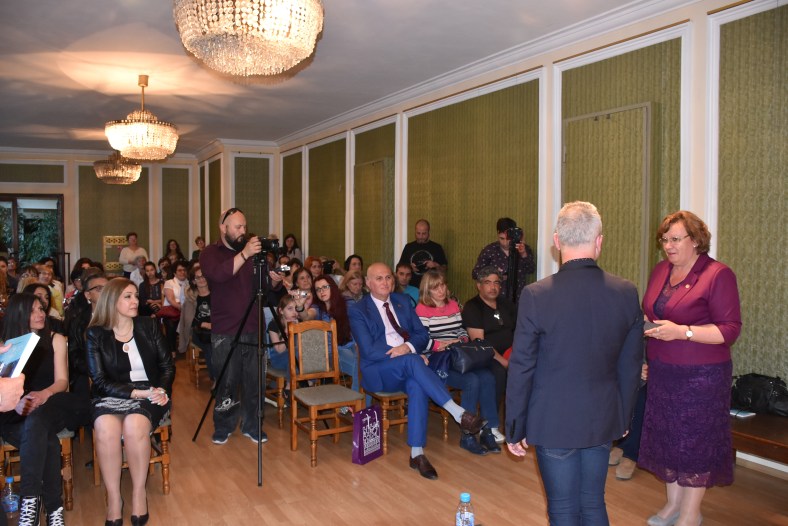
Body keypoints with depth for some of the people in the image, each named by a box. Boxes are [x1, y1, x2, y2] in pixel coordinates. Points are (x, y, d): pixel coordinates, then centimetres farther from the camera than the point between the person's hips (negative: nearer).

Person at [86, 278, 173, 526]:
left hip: (151, 396, 0)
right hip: (112, 397, 0)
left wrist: (161, 390, -11)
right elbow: (101, 382, -4)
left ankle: (139, 493, -15)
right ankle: (113, 498, -18)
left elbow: (168, 366, 9)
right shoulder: (96, 334, 1)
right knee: (106, 427, -34)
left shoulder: (149, 326, 6)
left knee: (135, 425, -33)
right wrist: (138, 392, -16)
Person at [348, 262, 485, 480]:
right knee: (411, 361, -35)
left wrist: (408, 347, -15)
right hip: (378, 372, -3)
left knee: (417, 386, -32)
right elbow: (369, 351, -11)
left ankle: (417, 454, -28)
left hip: (407, 364, 4)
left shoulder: (402, 301, 14)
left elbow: (422, 334, 9)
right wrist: (409, 355, -19)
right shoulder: (358, 311, -1)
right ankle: (458, 413, -38)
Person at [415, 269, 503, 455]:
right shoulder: (422, 309, -1)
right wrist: (442, 345, -17)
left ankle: (489, 430, -13)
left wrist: (463, 341, 1)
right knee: (472, 381, -28)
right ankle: (467, 437, -14)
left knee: (487, 377, -22)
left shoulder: (453, 305, 19)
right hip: (436, 361, -6)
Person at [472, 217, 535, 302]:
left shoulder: (525, 250, 0)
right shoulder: (489, 251, -2)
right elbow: (475, 273, 1)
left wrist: (523, 254, -31)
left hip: (517, 301, 1)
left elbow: (531, 270, -14)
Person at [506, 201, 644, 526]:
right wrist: (624, 416, 17)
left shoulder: (536, 295, -18)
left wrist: (514, 429, -1)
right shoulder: (627, 294, -7)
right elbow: (631, 365, 2)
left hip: (554, 423, -3)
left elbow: (521, 369, -13)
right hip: (603, 421, 4)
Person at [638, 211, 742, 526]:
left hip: (700, 376, -6)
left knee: (694, 441, 6)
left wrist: (682, 331, -26)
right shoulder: (661, 270, 7)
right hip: (662, 372, 6)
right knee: (667, 437, 15)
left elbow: (730, 330, -16)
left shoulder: (718, 275, -13)